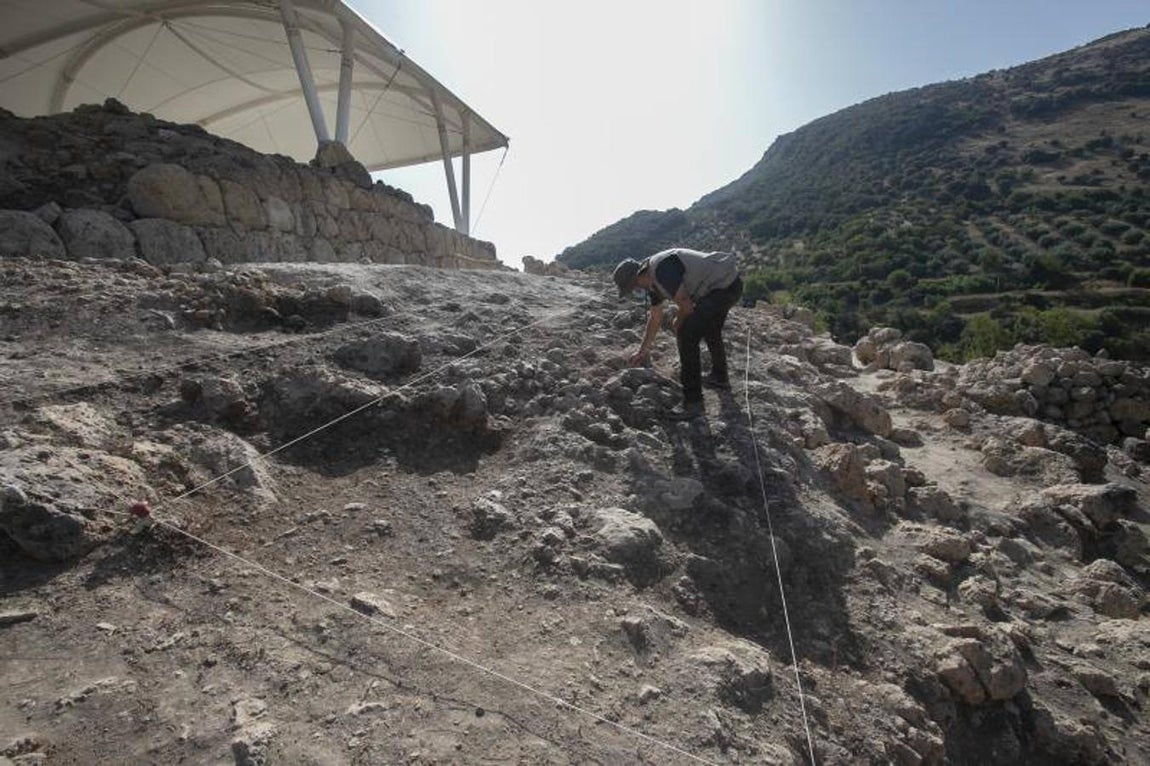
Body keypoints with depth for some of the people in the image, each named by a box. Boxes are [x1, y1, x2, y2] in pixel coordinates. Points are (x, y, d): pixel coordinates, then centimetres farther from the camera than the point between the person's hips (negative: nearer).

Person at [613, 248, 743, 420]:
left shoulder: (661, 270, -24)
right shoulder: (651, 279, 9)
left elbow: (686, 306, -21)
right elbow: (655, 317, 20)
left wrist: (678, 325, 1)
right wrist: (643, 351, 26)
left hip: (725, 286, -11)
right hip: (728, 283, 11)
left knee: (687, 334, -15)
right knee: (709, 328, 30)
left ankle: (693, 402, -9)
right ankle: (719, 377, 52)